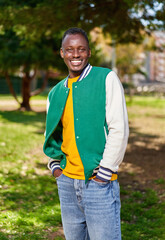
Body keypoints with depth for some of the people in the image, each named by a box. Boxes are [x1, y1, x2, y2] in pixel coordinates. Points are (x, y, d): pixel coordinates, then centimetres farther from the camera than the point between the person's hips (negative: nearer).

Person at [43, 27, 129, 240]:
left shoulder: (107, 79, -7)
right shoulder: (56, 92, 10)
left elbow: (119, 129, -11)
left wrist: (103, 174, -12)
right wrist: (55, 165, 9)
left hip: (99, 184, -5)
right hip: (66, 183, 6)